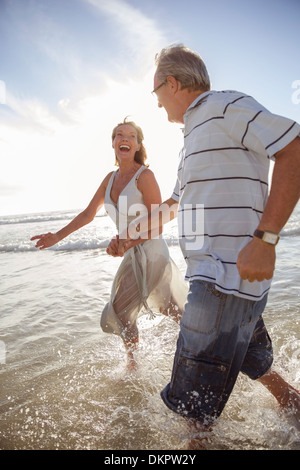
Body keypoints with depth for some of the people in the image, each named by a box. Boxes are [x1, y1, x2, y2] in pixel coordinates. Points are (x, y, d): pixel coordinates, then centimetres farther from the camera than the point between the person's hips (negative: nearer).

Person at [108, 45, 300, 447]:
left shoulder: (226, 106, -5)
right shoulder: (195, 133, 23)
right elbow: (173, 203, 27)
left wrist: (264, 239, -25)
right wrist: (131, 237, 23)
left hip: (228, 273, -10)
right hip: (214, 273, 10)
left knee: (196, 400, 2)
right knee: (251, 360, 28)